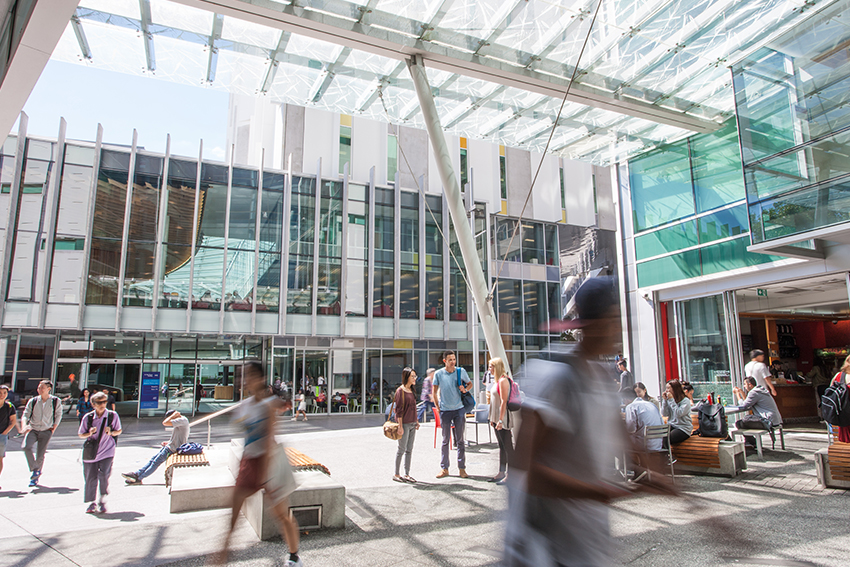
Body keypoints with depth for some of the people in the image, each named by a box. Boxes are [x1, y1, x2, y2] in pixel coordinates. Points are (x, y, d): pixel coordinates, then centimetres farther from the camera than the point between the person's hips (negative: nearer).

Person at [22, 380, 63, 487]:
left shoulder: (55, 401, -1)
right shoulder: (33, 401, 2)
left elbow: (58, 415, 7)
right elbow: (26, 414, 0)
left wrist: (53, 428, 1)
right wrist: (24, 426, -18)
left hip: (46, 431, -1)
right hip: (33, 430, 1)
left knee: (40, 455, 0)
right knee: (26, 447, -26)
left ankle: (35, 478, 20)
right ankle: (34, 470, -9)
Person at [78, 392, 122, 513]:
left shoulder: (113, 415, -5)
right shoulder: (88, 417, -3)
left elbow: (119, 431, 6)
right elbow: (81, 435, 6)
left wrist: (111, 432, -15)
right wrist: (89, 433, -15)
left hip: (107, 452, -2)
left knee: (103, 475, -15)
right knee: (91, 477, 6)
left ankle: (102, 501, 6)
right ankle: (90, 503, 27)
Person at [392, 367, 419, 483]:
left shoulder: (411, 390, 12)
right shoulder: (400, 390, -12)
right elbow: (399, 410, -14)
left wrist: (416, 421, 17)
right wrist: (400, 425, -17)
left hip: (412, 424, 8)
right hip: (404, 423, -8)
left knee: (409, 450, 10)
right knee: (402, 449, 0)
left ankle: (407, 474, 18)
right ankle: (396, 474, 12)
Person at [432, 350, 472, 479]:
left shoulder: (461, 371, -1)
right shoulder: (438, 374, -2)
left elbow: (470, 383, 14)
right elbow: (434, 392, 6)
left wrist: (465, 389, -8)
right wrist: (438, 408, 0)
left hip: (459, 409, 1)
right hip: (445, 410, 0)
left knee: (460, 440, 6)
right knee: (445, 440, 6)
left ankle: (462, 468, 14)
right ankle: (444, 468, 13)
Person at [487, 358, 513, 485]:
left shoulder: (503, 380, -16)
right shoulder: (496, 381, 13)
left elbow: (504, 401, -20)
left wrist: (500, 420, -22)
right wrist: (492, 418, 19)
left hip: (503, 418, -10)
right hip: (497, 418, 10)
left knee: (507, 446, -3)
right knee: (502, 445, 15)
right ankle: (501, 473, 22)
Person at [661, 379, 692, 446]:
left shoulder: (685, 401, -6)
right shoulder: (669, 400, 10)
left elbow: (679, 414, -20)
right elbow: (665, 414, 4)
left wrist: (671, 400, -17)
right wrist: (664, 400, -3)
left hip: (683, 429, -5)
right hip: (671, 426, 5)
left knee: (665, 439, -30)